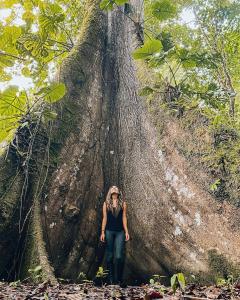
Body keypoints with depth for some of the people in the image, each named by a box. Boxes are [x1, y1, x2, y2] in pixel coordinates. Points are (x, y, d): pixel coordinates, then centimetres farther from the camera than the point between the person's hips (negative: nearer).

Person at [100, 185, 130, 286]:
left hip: (120, 232, 0)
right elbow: (104, 218, 5)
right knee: (109, 255, 7)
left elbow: (124, 218, 5)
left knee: (119, 256, -7)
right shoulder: (106, 203, 5)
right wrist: (102, 232, 1)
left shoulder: (123, 203, 5)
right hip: (109, 231, 0)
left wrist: (126, 231, 1)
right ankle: (110, 279, 19)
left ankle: (119, 279, 5)